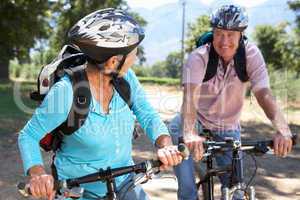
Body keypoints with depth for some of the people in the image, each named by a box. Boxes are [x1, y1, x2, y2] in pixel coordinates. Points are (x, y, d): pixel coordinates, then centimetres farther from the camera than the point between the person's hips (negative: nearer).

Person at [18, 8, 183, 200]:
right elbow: (29, 136, -15)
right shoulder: (65, 91, -23)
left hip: (124, 184, 4)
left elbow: (148, 116, -9)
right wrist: (38, 173, -33)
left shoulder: (126, 78, -10)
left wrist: (166, 145, -30)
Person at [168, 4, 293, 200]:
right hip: (199, 119, -1)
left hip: (228, 128, 1)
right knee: (175, 130, -31)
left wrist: (283, 130, -46)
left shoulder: (251, 54, -19)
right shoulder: (198, 57, -24)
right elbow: (190, 96, -38)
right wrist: (190, 134, -57)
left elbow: (264, 94, -29)